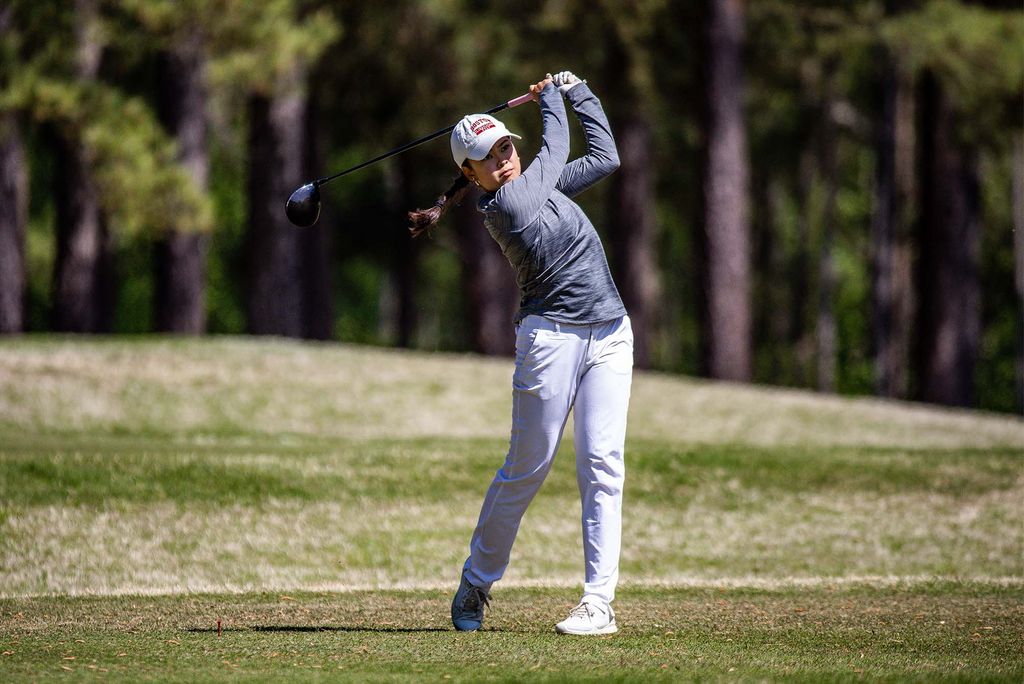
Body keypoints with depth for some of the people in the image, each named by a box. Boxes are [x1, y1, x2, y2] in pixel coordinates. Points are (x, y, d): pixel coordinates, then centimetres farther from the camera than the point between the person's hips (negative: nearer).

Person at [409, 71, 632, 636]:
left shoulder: (540, 186, 13)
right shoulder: (503, 204, -10)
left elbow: (605, 156, 22)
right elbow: (556, 147, 2)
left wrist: (577, 92, 24)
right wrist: (550, 98, 19)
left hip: (610, 335, 6)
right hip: (551, 335, -6)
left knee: (602, 465, -4)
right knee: (527, 467, -1)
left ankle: (599, 602, -7)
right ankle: (476, 584, 18)